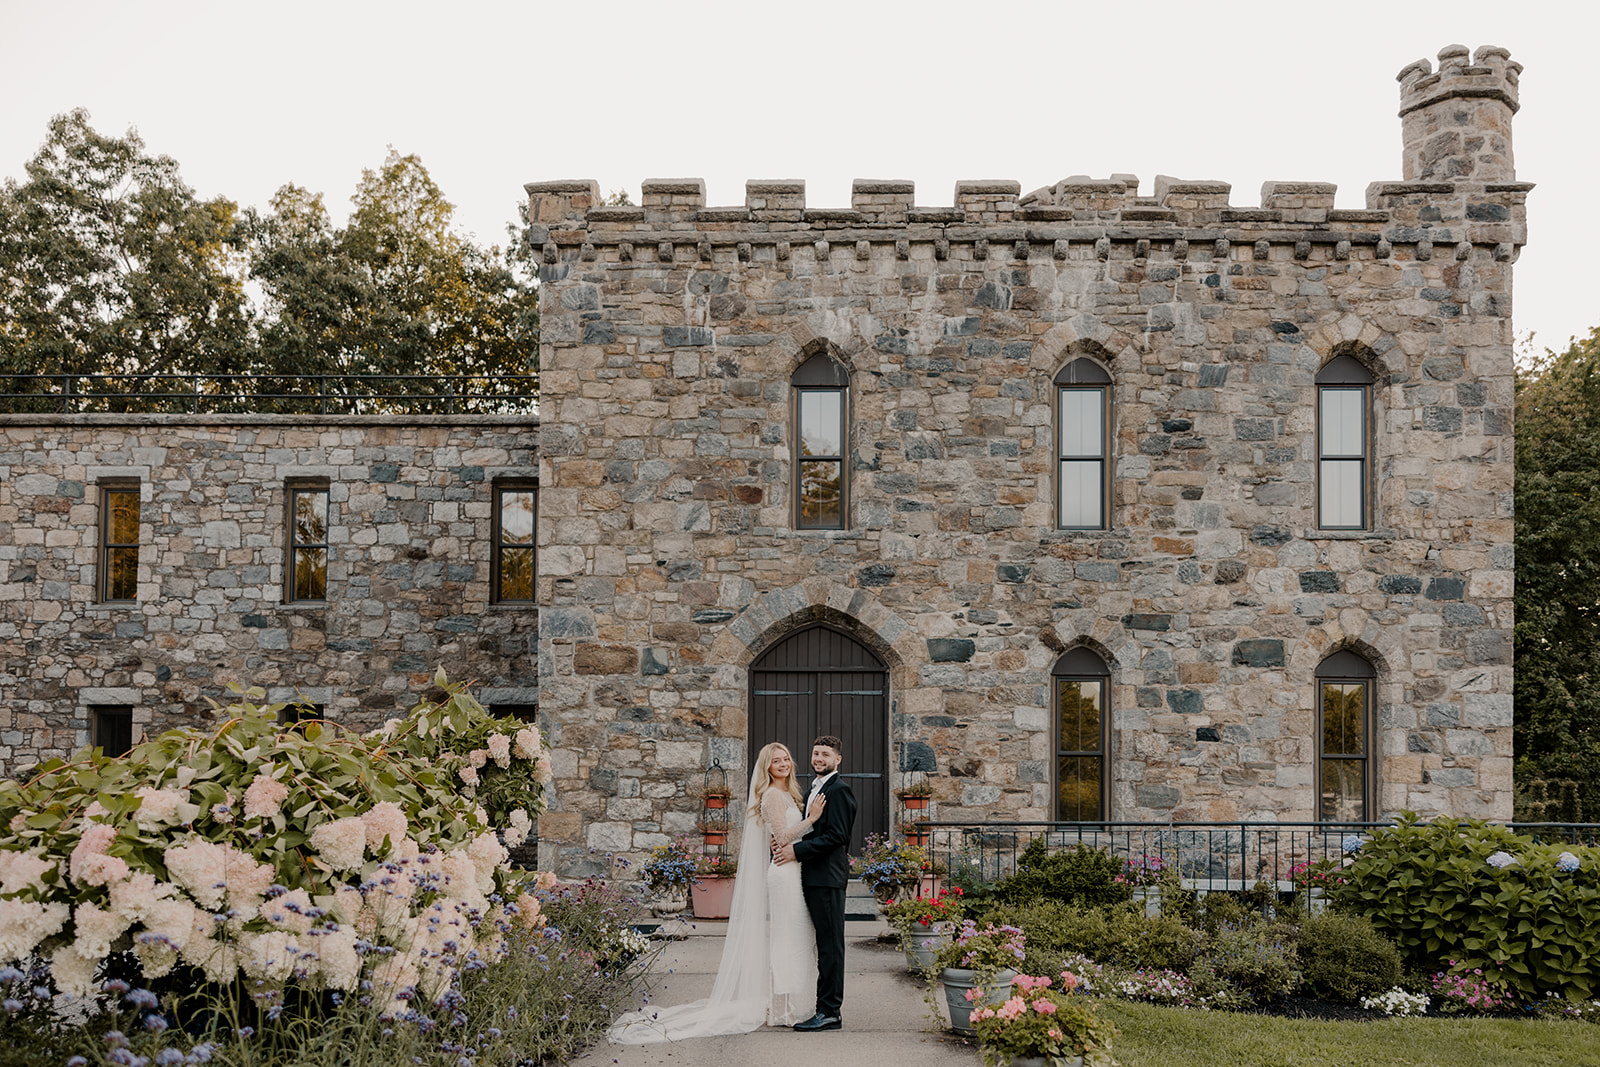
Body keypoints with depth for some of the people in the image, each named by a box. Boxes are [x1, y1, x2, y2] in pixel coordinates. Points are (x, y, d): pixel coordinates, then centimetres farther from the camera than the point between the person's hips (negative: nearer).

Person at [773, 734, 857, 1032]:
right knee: (824, 944, 11)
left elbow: (836, 836, -17)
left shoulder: (838, 790, -10)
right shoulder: (814, 788, 21)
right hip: (814, 877, 10)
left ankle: (829, 1013, -2)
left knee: (830, 945, -6)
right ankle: (826, 1008, 15)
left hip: (827, 877, -10)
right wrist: (787, 842, 4)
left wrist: (796, 850, -15)